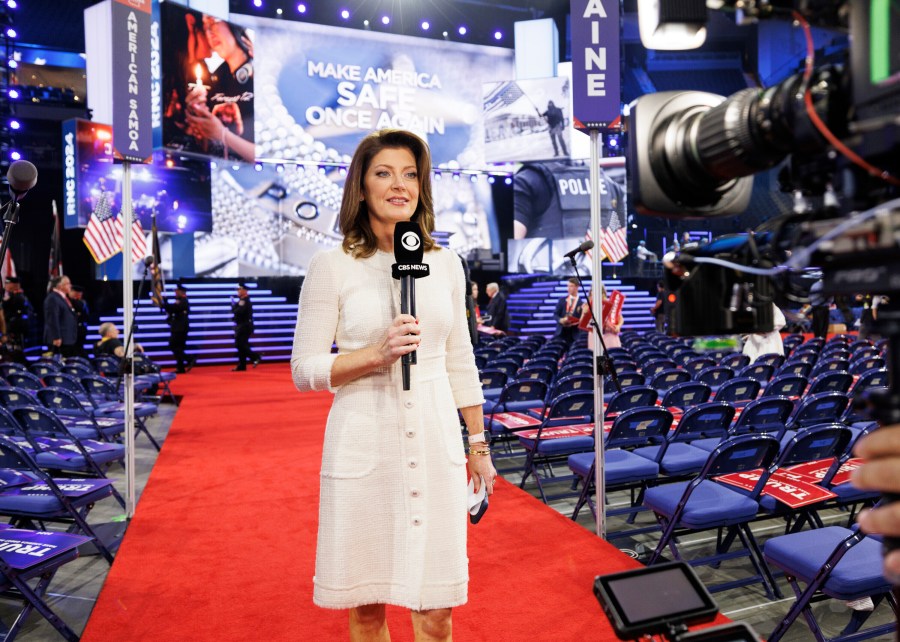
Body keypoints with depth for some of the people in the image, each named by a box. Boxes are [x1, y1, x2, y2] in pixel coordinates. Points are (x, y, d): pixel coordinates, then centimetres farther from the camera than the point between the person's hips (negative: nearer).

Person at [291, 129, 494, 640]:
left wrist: (480, 444, 14)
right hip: (364, 448, -2)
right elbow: (304, 371, -4)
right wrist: (380, 353, -19)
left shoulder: (445, 263, 6)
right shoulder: (333, 266, -4)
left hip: (435, 444, 3)